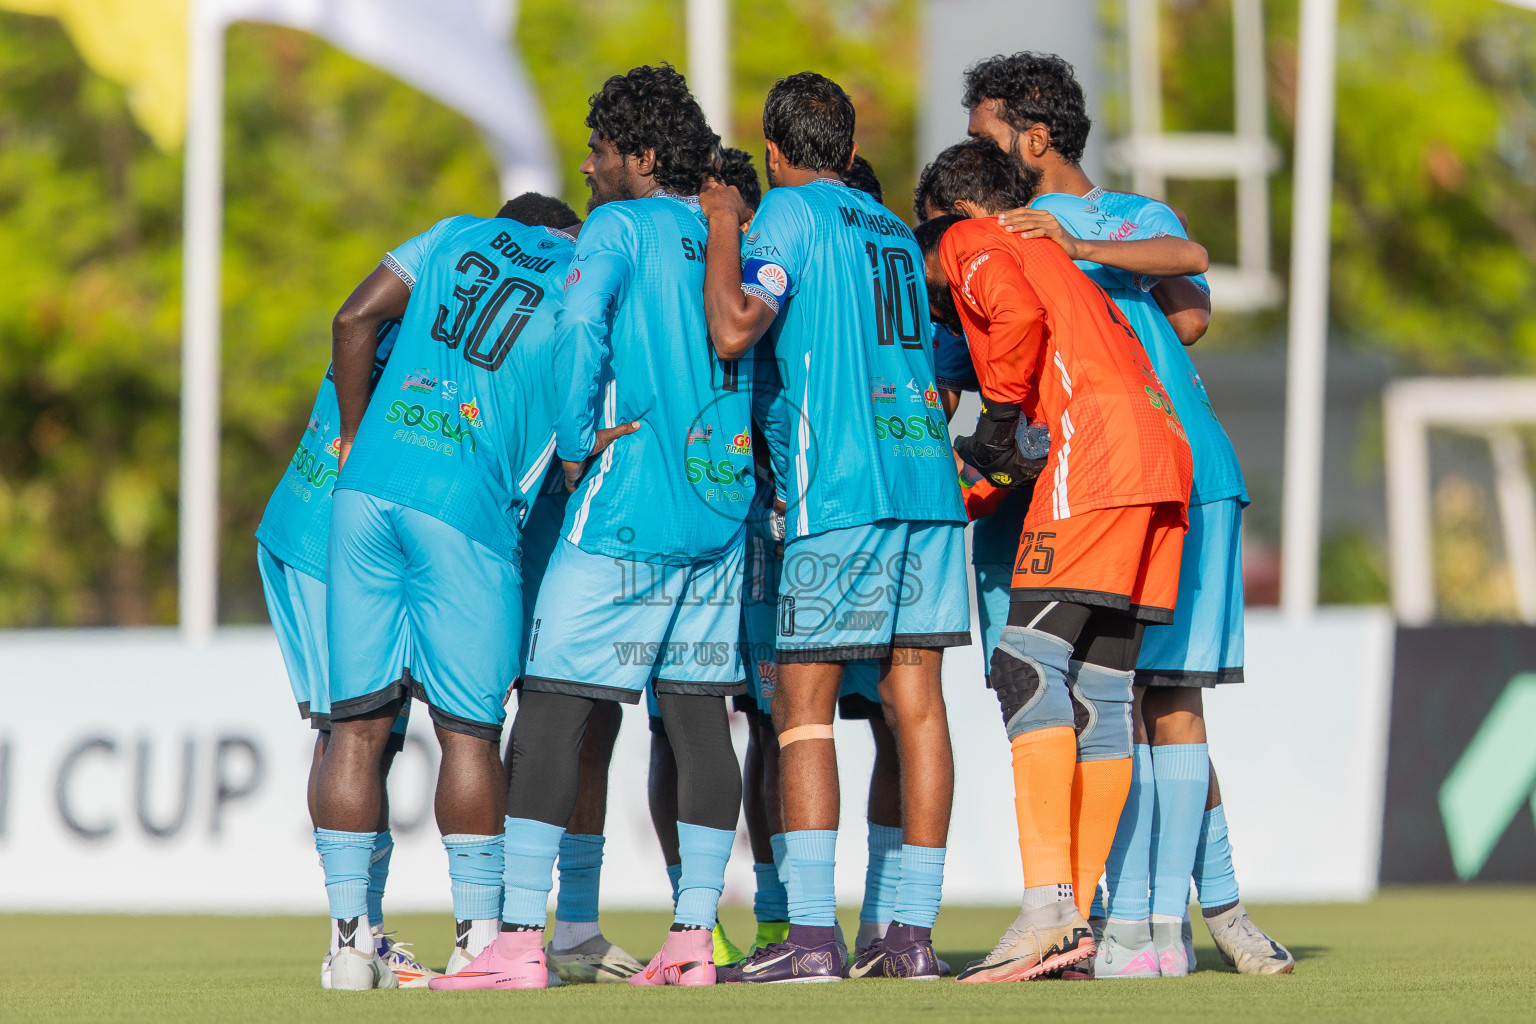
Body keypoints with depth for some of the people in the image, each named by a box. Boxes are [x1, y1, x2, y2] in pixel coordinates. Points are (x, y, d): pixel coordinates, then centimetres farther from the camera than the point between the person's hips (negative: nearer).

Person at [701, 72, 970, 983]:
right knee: (916, 702, 4)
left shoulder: (789, 211, -1)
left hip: (840, 489, -6)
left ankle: (813, 933, -11)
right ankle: (916, 932, 2)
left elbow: (734, 330, -12)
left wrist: (722, 228, 1)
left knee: (803, 707, -3)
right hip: (928, 475, 6)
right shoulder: (895, 231, 21)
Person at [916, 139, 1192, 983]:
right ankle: (1077, 922, 5)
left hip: (1094, 439, -9)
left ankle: (1048, 907, -24)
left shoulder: (971, 243, 11)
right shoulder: (1058, 257, 36)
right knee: (1098, 691, 8)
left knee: (1028, 668, -13)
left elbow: (1018, 312, -11)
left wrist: (999, 425, 0)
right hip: (1165, 445, 9)